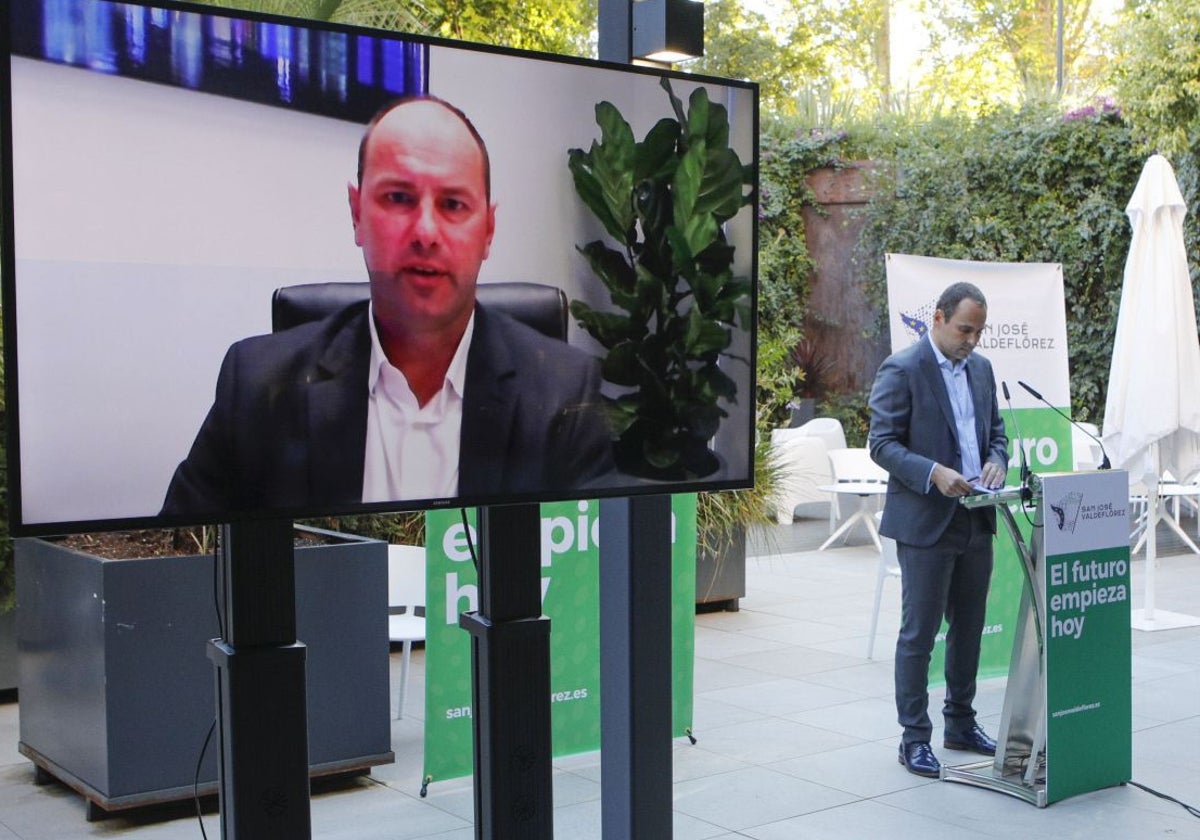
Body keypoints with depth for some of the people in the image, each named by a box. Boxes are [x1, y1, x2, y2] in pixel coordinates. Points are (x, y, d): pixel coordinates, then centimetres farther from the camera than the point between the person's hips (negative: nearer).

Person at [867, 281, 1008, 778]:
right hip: (925, 521, -7)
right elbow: (882, 444, -13)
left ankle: (961, 723, 29)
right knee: (918, 633, 0)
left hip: (976, 521, 7)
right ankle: (914, 738, 8)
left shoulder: (981, 368, 12)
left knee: (968, 628, 16)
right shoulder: (901, 369, -10)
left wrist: (996, 462, -2)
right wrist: (934, 472, -25)